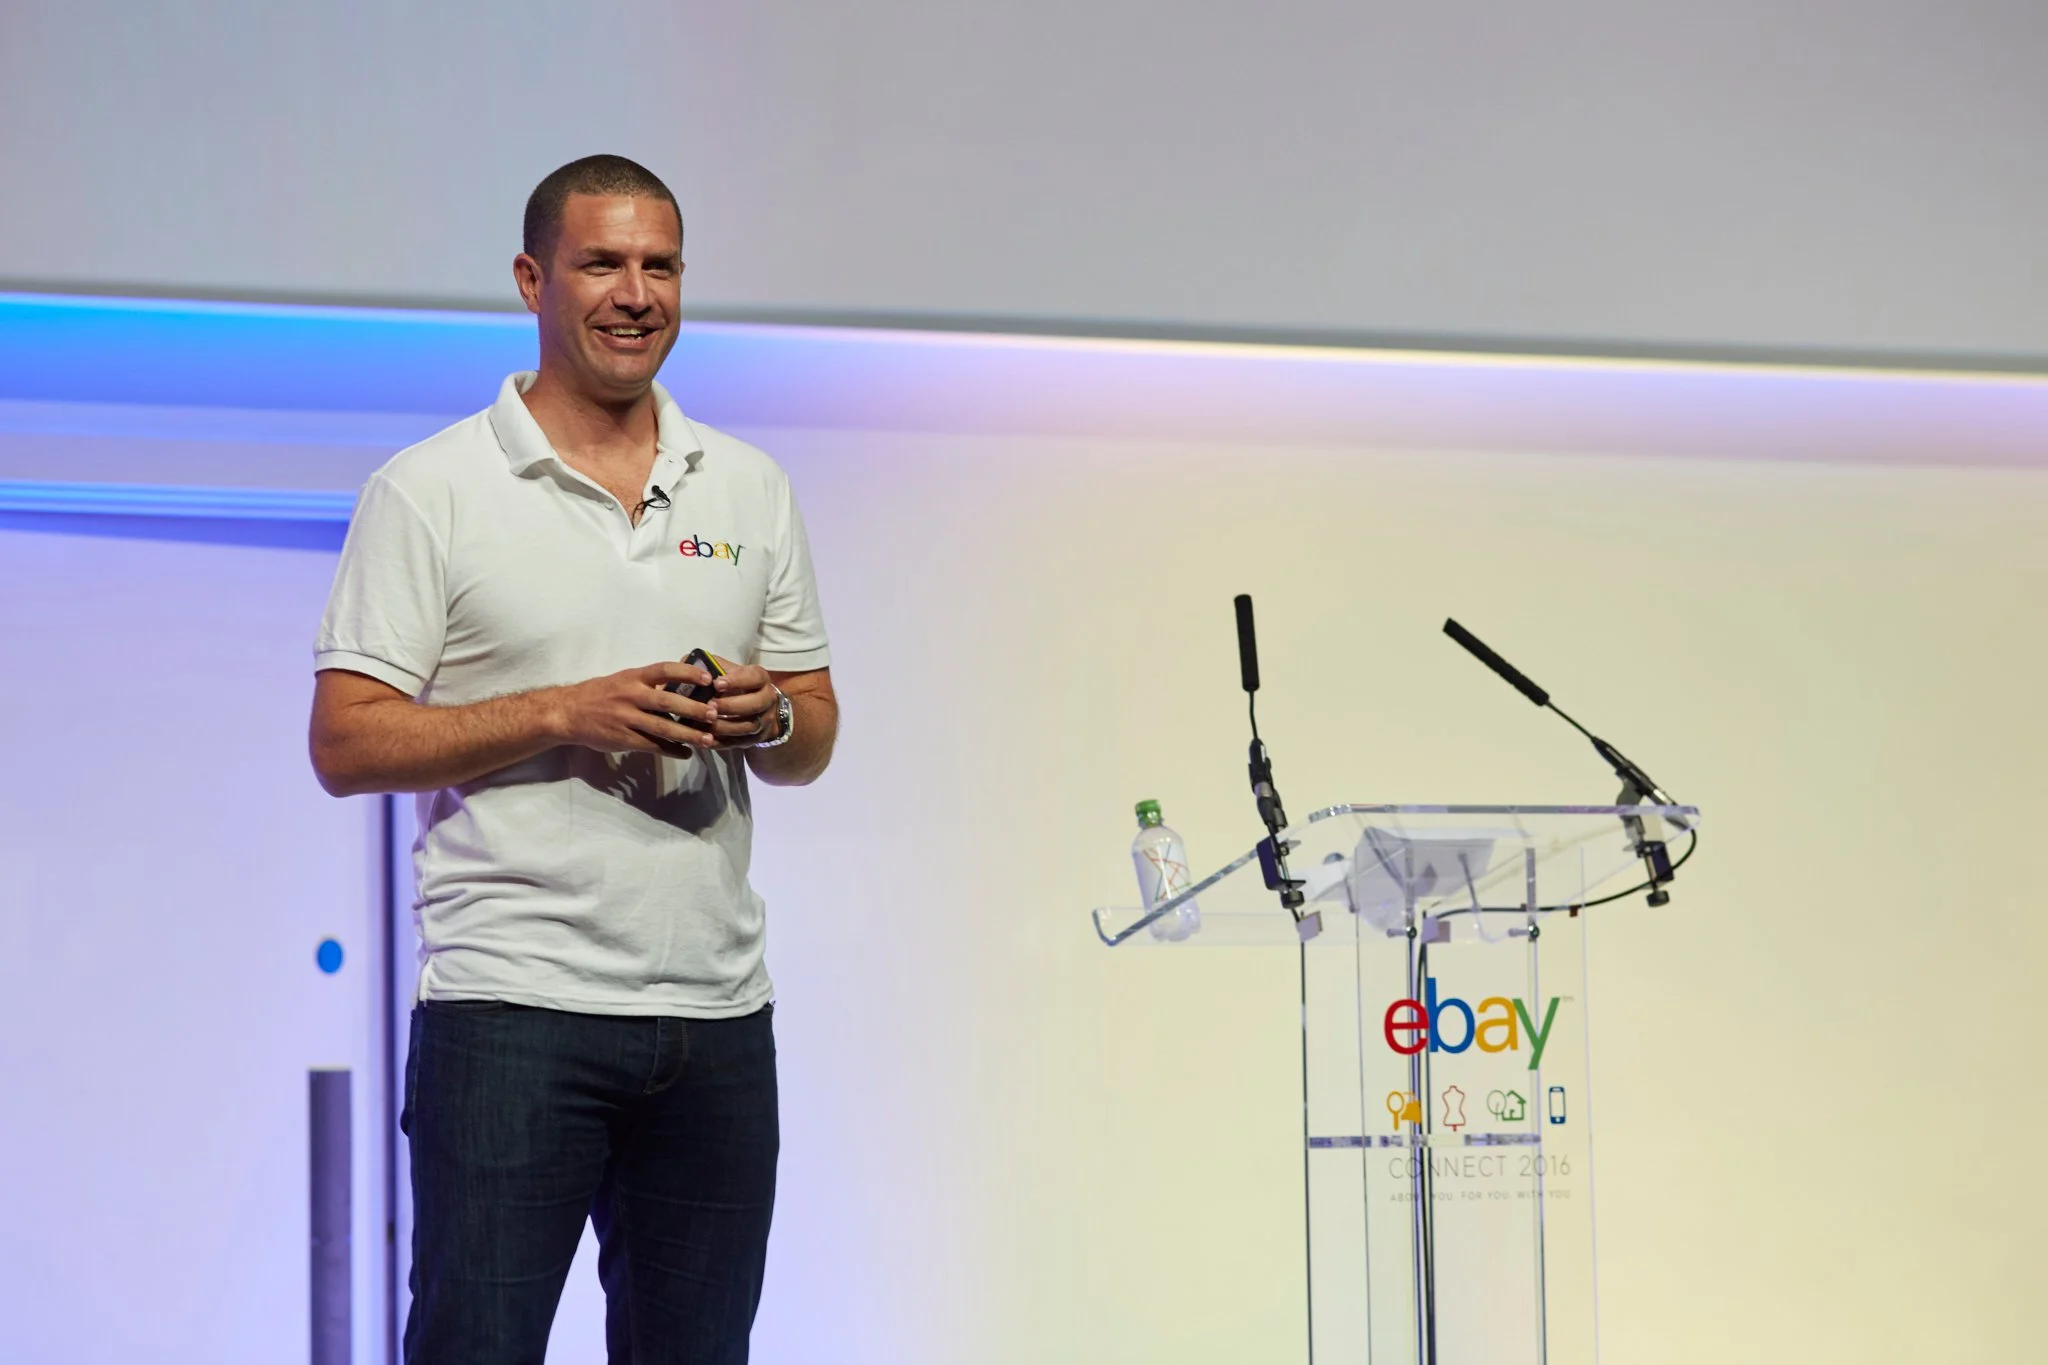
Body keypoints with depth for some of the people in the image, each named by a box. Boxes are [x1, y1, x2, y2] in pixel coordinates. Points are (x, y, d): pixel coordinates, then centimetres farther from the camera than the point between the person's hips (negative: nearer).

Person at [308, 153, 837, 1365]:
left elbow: (816, 741, 17)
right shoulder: (430, 492, 0)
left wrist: (768, 718, -7)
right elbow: (347, 743, -5)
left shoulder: (751, 489, 14)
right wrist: (563, 714, -15)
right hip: (513, 1001, -5)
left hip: (717, 1009, 5)